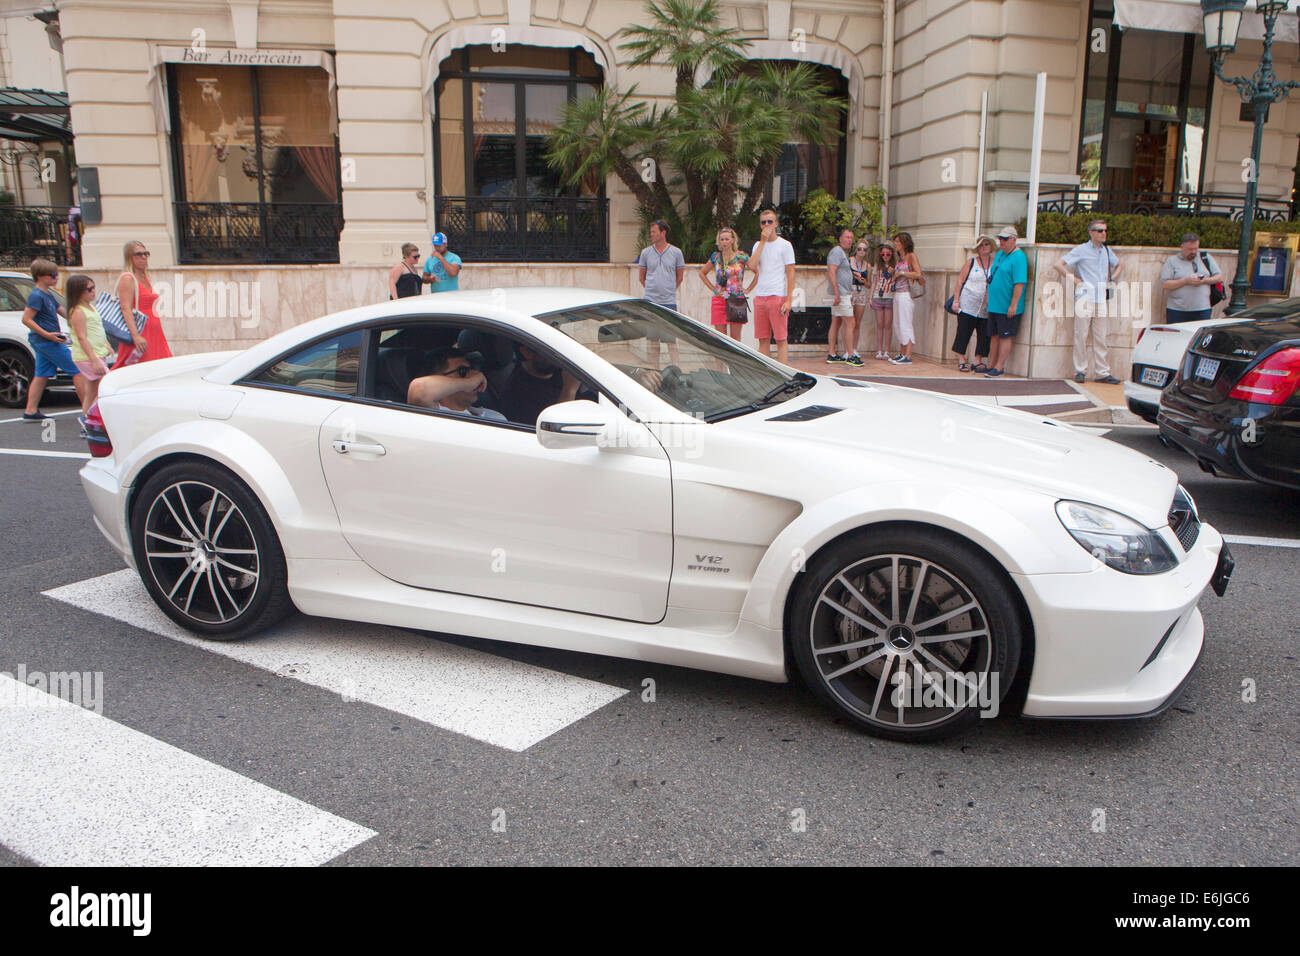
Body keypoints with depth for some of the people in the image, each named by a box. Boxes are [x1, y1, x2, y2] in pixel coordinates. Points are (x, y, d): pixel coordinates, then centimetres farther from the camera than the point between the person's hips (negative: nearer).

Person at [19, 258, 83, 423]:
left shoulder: (48, 295, 16)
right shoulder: (37, 296, -14)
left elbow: (62, 311, 24)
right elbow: (26, 319, -18)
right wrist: (47, 334, -22)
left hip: (42, 341, 10)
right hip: (47, 341, -10)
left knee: (41, 375, 11)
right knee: (77, 371, -8)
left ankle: (30, 411, 14)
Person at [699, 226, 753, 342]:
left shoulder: (741, 257, 0)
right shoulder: (715, 257, 8)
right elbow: (702, 273, 21)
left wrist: (748, 289, 0)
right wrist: (712, 288, 12)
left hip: (737, 301, -2)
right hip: (719, 300, 3)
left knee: (735, 337, -1)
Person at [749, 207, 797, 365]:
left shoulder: (785, 245, 0)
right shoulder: (758, 245, 13)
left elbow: (791, 273, -4)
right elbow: (752, 266, -5)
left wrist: (788, 300, -12)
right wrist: (763, 241, -7)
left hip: (778, 297, -5)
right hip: (760, 297, 5)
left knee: (781, 339, -4)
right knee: (762, 339, 6)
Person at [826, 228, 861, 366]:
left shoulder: (843, 253, 22)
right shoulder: (837, 252, -11)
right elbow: (831, 272, -20)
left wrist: (850, 293, 24)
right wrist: (837, 293, -25)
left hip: (844, 294, 10)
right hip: (841, 294, -10)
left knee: (836, 323, 9)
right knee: (850, 323, -10)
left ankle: (832, 354, 11)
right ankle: (850, 356, -10)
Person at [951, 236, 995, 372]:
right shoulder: (971, 261, 2)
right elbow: (960, 280, 2)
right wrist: (956, 299, -4)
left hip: (986, 308, 2)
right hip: (968, 305, -2)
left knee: (984, 334, 2)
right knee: (964, 331, -3)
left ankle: (978, 361, 11)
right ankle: (961, 360, 7)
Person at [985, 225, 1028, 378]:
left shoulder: (1018, 257, -14)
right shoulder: (999, 254, 14)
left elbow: (1019, 283, -20)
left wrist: (1013, 305, -23)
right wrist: (989, 298, 22)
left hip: (1008, 307, -9)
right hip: (994, 305, 9)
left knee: (1005, 337, -3)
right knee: (995, 336, 13)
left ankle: (999, 368, 0)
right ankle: (990, 366, 19)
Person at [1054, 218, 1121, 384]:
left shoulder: (1107, 250, 14)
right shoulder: (1081, 250, -1)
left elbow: (1118, 265, 33)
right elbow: (1059, 264, -4)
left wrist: (1110, 280, 18)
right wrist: (1073, 278, -6)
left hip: (1101, 299, 4)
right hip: (1085, 297, -4)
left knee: (1100, 338, 4)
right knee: (1081, 335, -3)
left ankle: (1103, 372, 6)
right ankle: (1080, 371, 5)